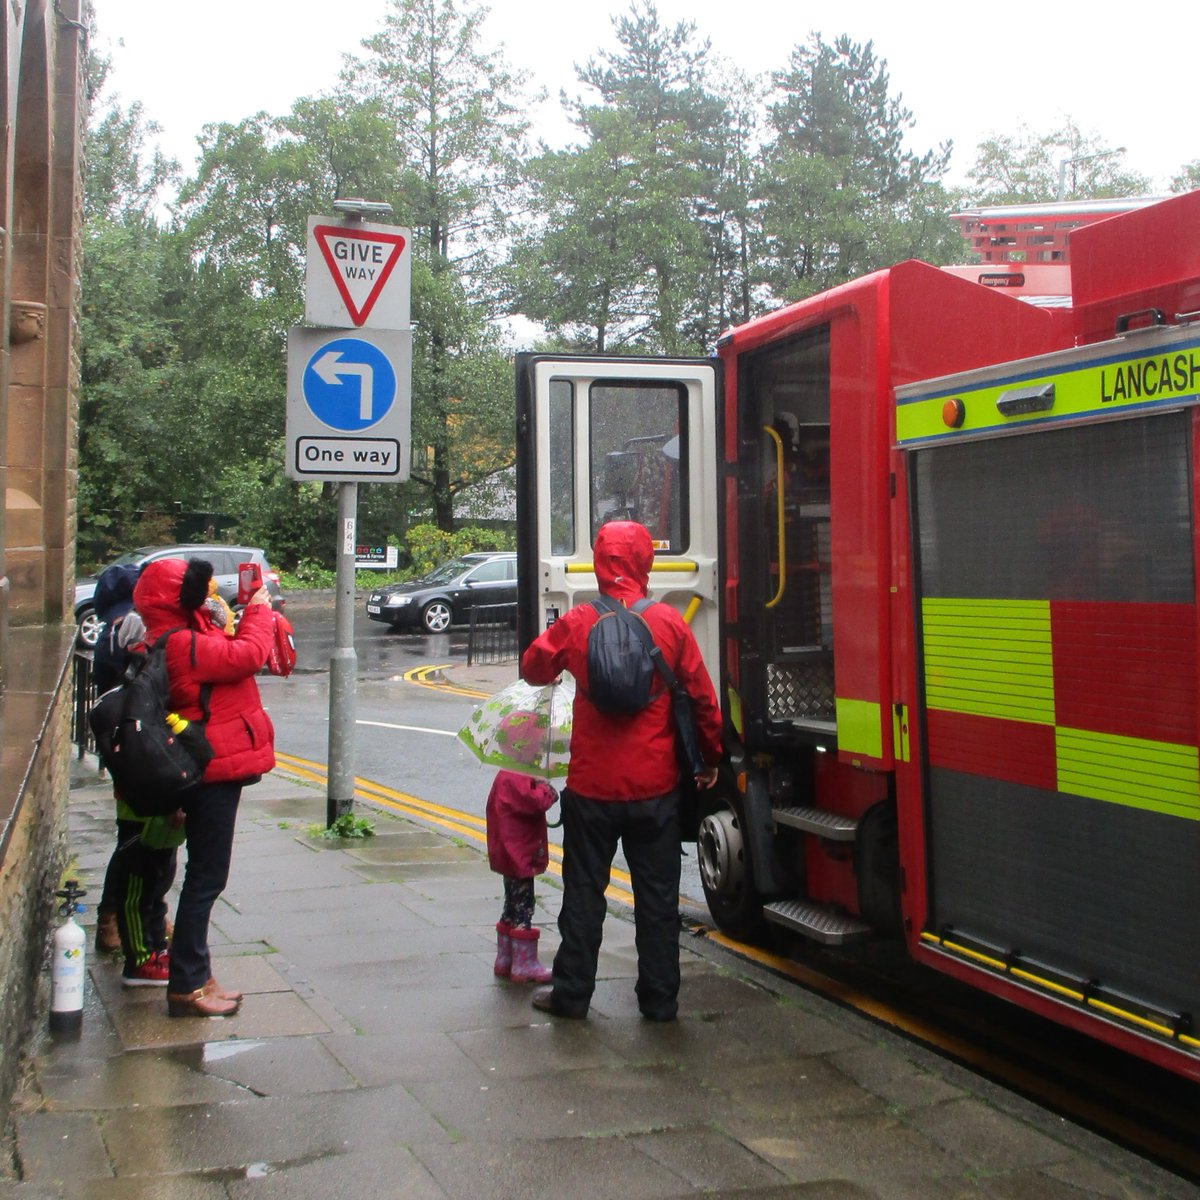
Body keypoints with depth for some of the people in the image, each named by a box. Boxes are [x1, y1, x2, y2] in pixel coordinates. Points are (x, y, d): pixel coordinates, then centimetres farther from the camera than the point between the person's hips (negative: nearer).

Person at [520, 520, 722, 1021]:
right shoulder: (670, 624, -6)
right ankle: (659, 998, 16)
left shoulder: (576, 624, -7)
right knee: (657, 895, 10)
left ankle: (571, 993, 18)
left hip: (591, 786, 0)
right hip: (655, 788, 0)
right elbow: (702, 698, 0)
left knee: (584, 891, 11)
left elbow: (533, 667, 9)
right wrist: (710, 758, 13)